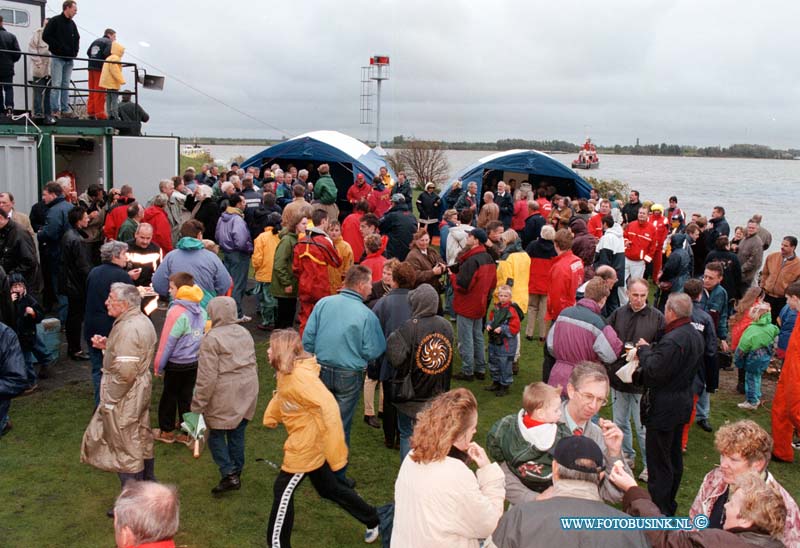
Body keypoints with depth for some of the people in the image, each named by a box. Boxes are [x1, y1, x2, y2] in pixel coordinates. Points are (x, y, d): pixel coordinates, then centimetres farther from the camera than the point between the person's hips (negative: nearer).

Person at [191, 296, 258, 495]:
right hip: (247, 393, 7)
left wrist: (198, 405, -11)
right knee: (237, 433, 15)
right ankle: (236, 473, 24)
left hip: (224, 395, -7)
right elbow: (254, 364, 16)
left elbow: (207, 376, -17)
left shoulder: (211, 338, -14)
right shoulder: (244, 333, 9)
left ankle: (229, 474, 1)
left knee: (216, 434, 7)